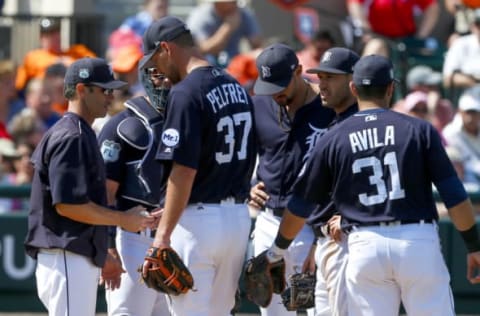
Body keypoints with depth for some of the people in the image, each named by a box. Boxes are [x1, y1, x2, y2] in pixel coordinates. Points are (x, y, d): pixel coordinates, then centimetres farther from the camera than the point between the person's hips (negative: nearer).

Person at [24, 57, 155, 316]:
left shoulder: (81, 135, 18)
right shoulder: (71, 138, -14)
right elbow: (67, 205, -21)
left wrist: (102, 257, 22)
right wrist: (123, 219, -12)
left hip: (82, 259, 11)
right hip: (66, 260, -11)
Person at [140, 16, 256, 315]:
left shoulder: (186, 93, -16)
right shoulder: (238, 88, 11)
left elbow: (184, 171, -21)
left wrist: (163, 235, -20)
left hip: (199, 220, -8)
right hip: (239, 217, 8)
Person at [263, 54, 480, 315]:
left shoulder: (333, 139, 6)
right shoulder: (419, 130, 2)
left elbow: (300, 206, 13)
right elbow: (455, 197, -1)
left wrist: (277, 250, 28)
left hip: (365, 246, 1)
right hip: (419, 243, -1)